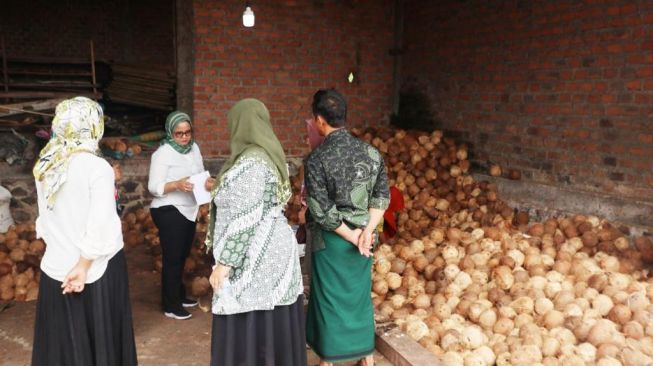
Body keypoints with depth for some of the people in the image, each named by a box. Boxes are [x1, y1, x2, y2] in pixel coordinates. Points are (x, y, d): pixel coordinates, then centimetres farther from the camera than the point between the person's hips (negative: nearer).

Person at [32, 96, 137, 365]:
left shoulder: (45, 165, 2)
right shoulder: (98, 167, -16)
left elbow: (46, 217, 8)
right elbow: (99, 225, -19)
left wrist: (60, 248, 16)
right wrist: (83, 265, -11)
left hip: (56, 266, 5)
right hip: (96, 267, -5)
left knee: (62, 339, 15)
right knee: (100, 335, 10)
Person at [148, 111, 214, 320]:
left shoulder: (194, 148, 7)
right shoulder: (163, 153, -14)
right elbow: (154, 187, -16)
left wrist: (208, 182, -12)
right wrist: (177, 185, -32)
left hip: (189, 210, 7)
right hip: (169, 212, -7)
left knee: (182, 256, 17)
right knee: (172, 257, -1)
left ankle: (179, 296, 32)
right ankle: (170, 306, 11)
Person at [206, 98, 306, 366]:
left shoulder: (250, 162, -19)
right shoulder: (267, 155, 10)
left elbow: (245, 220, -22)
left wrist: (224, 264, -18)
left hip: (255, 261, -10)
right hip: (269, 253, 10)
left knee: (250, 332, 1)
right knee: (269, 330, 17)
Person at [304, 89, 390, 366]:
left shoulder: (317, 159, -16)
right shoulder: (372, 152, -1)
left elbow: (321, 211, -18)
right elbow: (382, 196, -2)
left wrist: (351, 236, -10)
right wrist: (366, 232, -9)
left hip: (331, 240, -4)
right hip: (363, 236, 5)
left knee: (329, 299, 10)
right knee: (361, 296, 18)